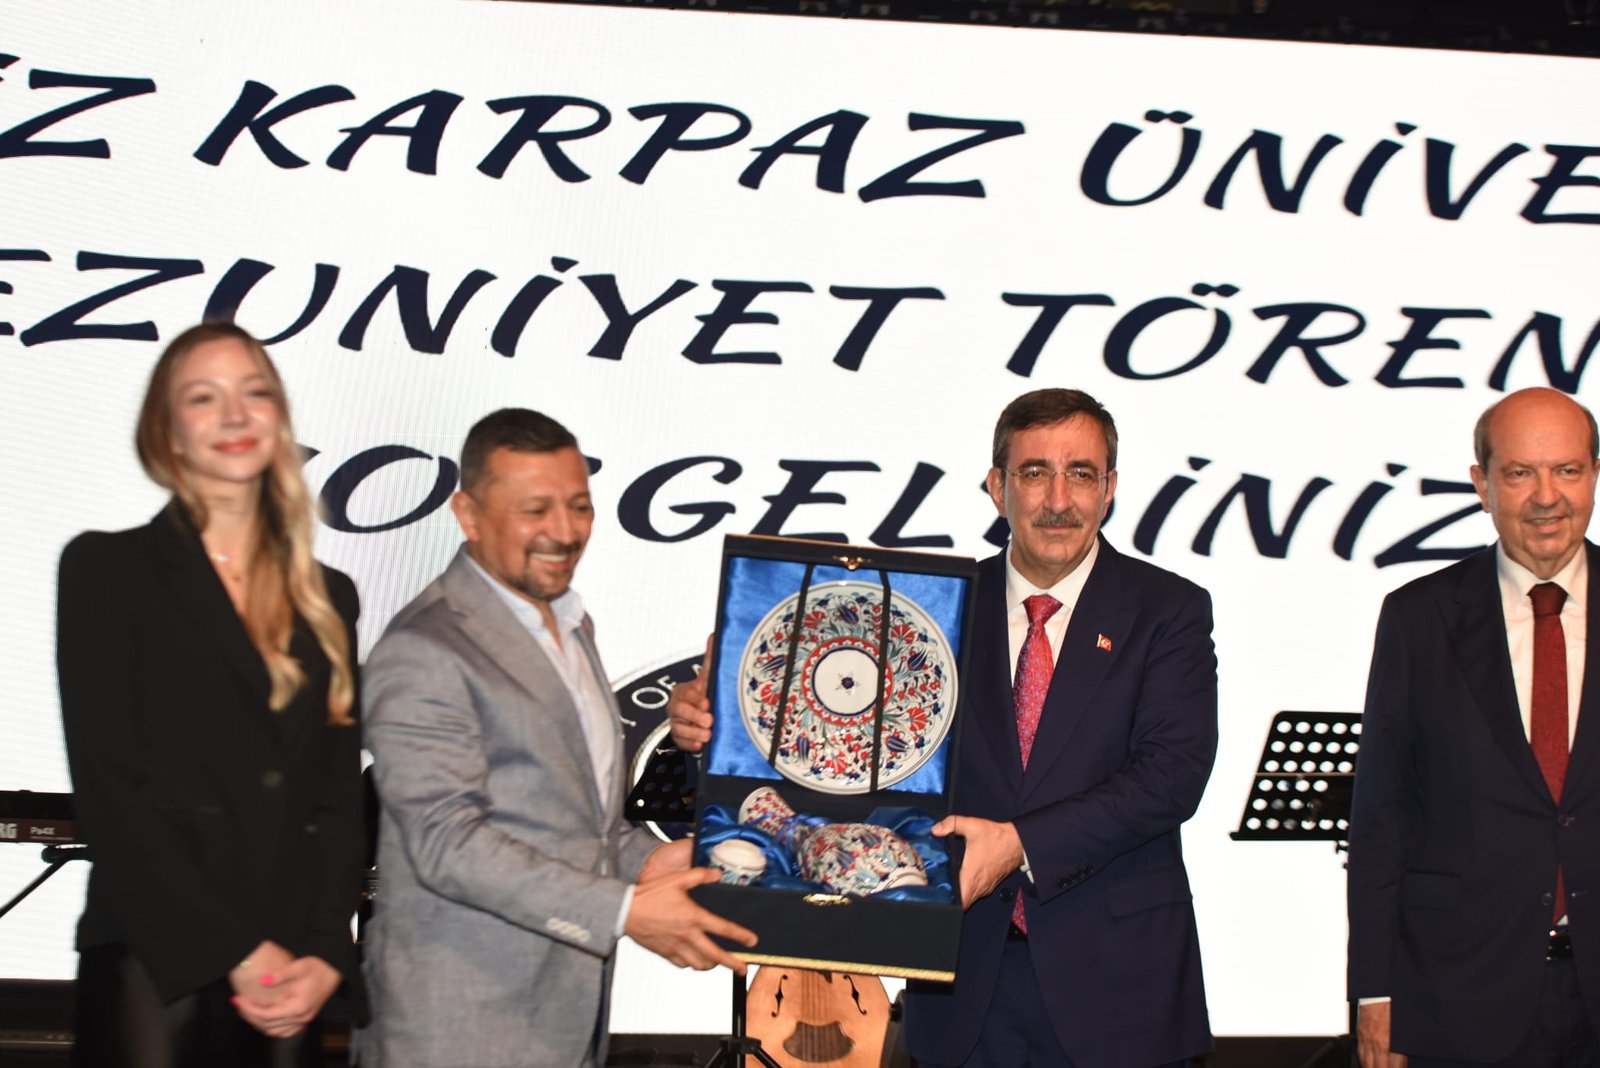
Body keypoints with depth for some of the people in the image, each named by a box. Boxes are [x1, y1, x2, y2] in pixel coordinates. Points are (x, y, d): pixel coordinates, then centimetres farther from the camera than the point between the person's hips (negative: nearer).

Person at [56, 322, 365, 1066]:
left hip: (286, 984, 4)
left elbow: (340, 797, 10)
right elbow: (106, 789, -7)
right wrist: (237, 954, -12)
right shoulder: (107, 568, 2)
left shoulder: (326, 599, 14)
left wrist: (325, 956, -6)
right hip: (153, 969, -3)